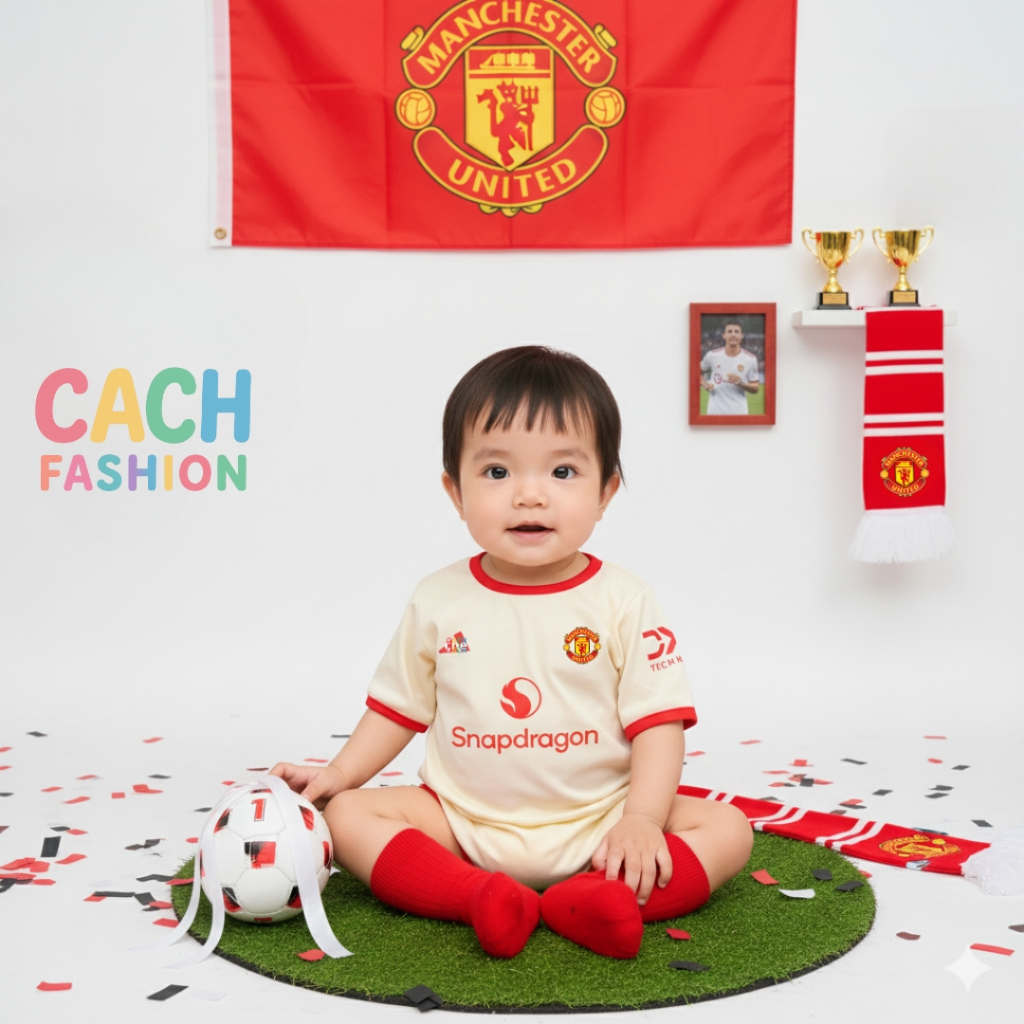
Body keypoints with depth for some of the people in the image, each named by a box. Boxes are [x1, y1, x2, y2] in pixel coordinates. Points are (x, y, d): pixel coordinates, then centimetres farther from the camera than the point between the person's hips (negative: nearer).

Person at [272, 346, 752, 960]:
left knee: (728, 830, -18)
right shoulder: (439, 603, 1)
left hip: (595, 823, -1)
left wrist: (641, 822, -21)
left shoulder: (623, 603, -6)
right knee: (348, 816, -17)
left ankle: (587, 900, -36)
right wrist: (338, 773, 0)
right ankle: (479, 897, -33)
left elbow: (659, 721, -8)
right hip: (465, 825, 2)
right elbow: (399, 707, 12)